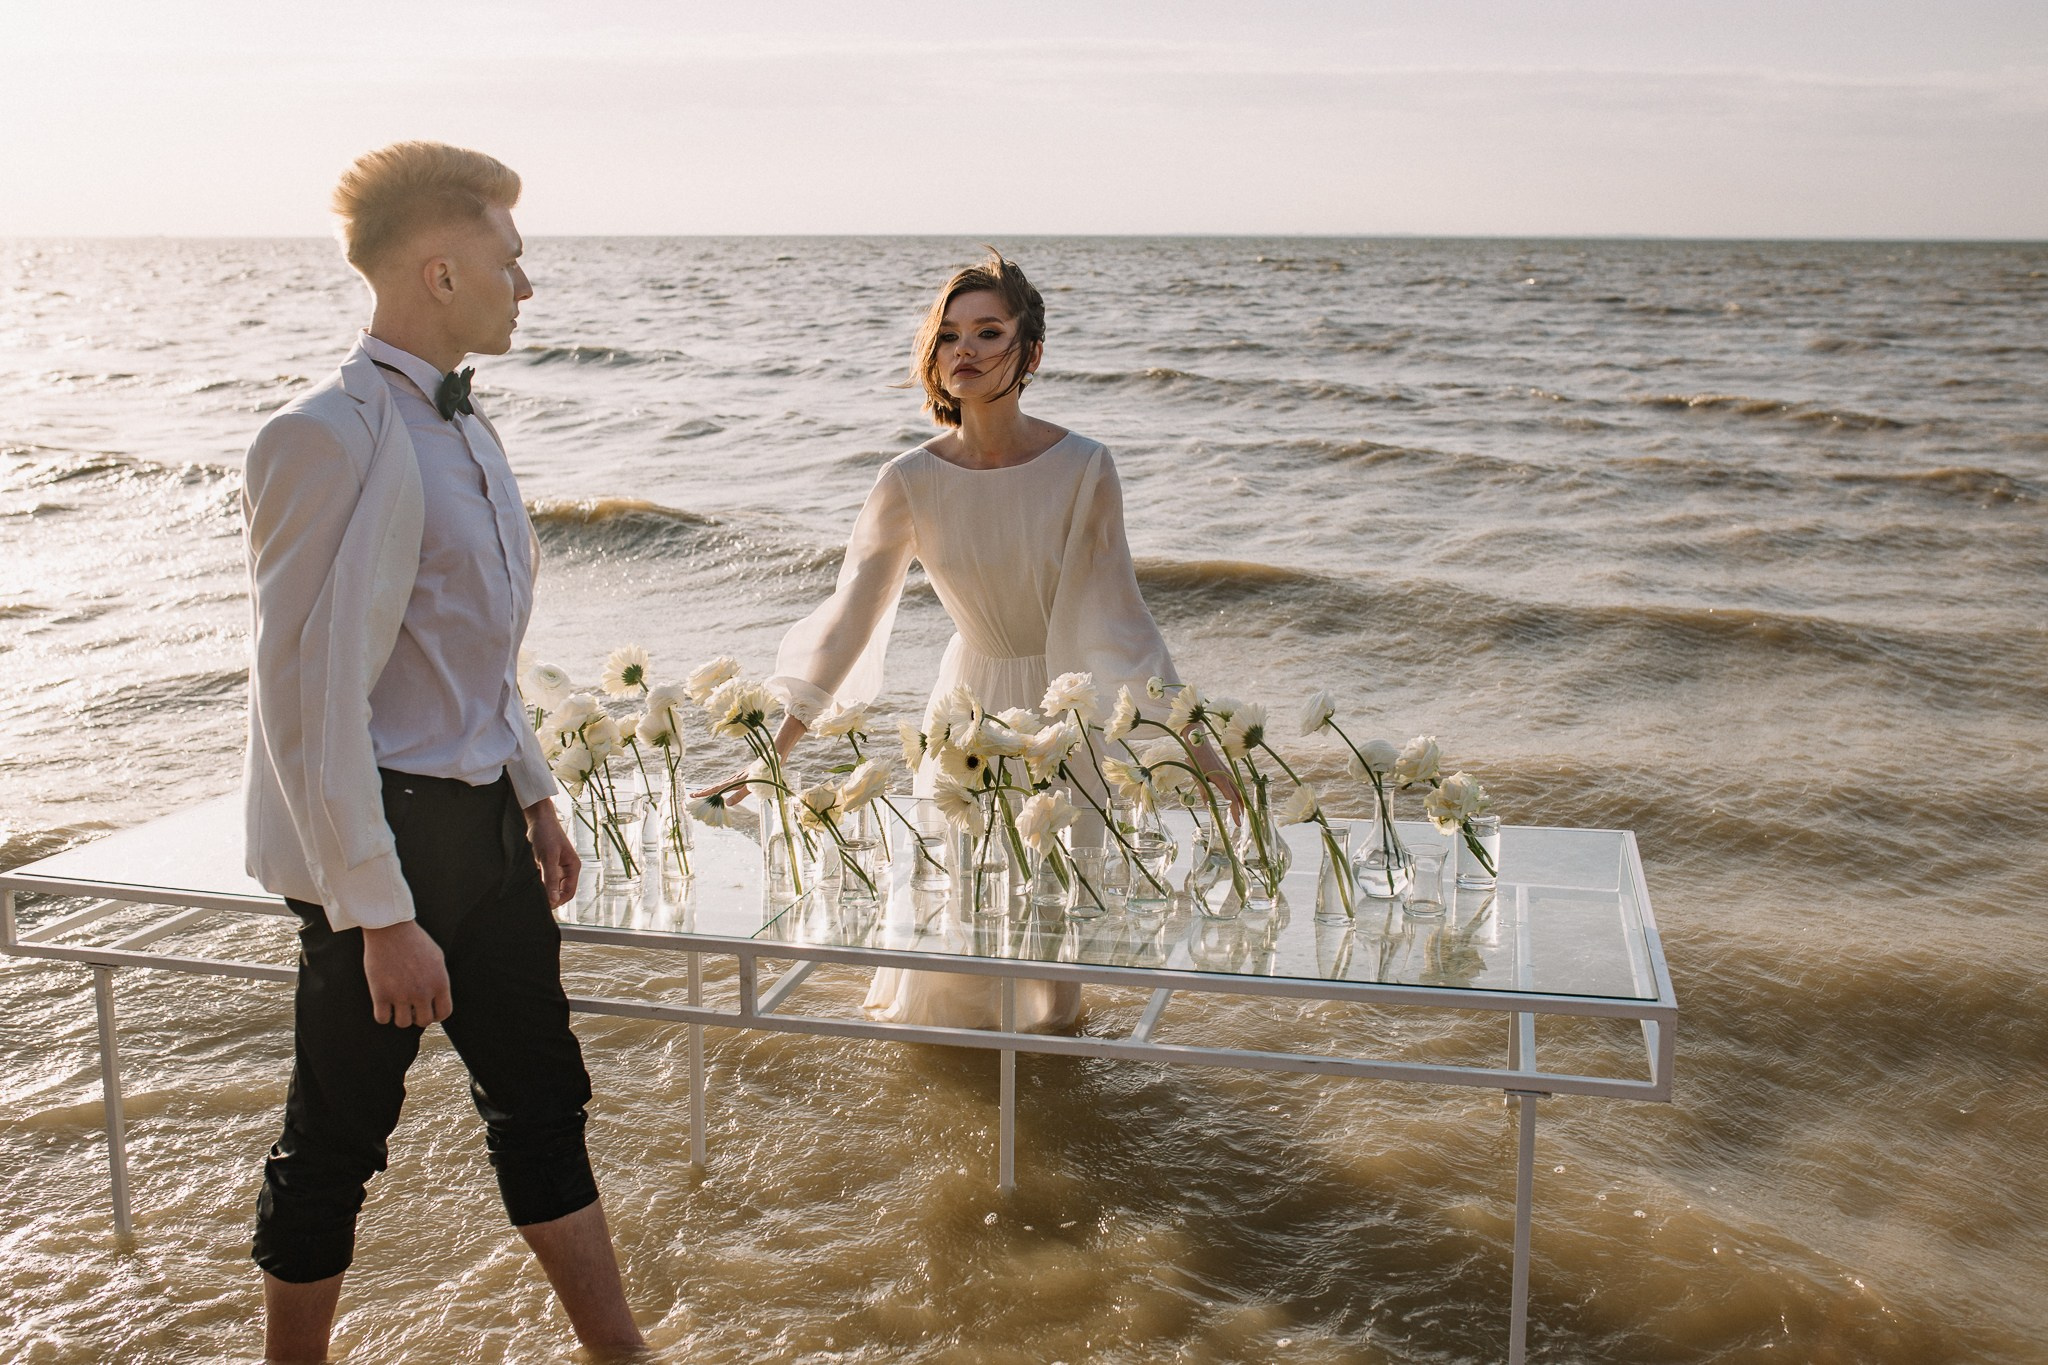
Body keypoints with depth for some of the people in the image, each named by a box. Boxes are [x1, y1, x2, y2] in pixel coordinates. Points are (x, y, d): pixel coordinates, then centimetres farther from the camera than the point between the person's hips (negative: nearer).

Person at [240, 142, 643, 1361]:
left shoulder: (458, 422, 10)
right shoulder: (335, 439, -20)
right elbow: (311, 700, -23)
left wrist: (533, 793, 21)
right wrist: (382, 916, -23)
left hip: (481, 819, 9)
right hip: (385, 834, -9)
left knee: (542, 1095, 16)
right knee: (341, 1135, 9)